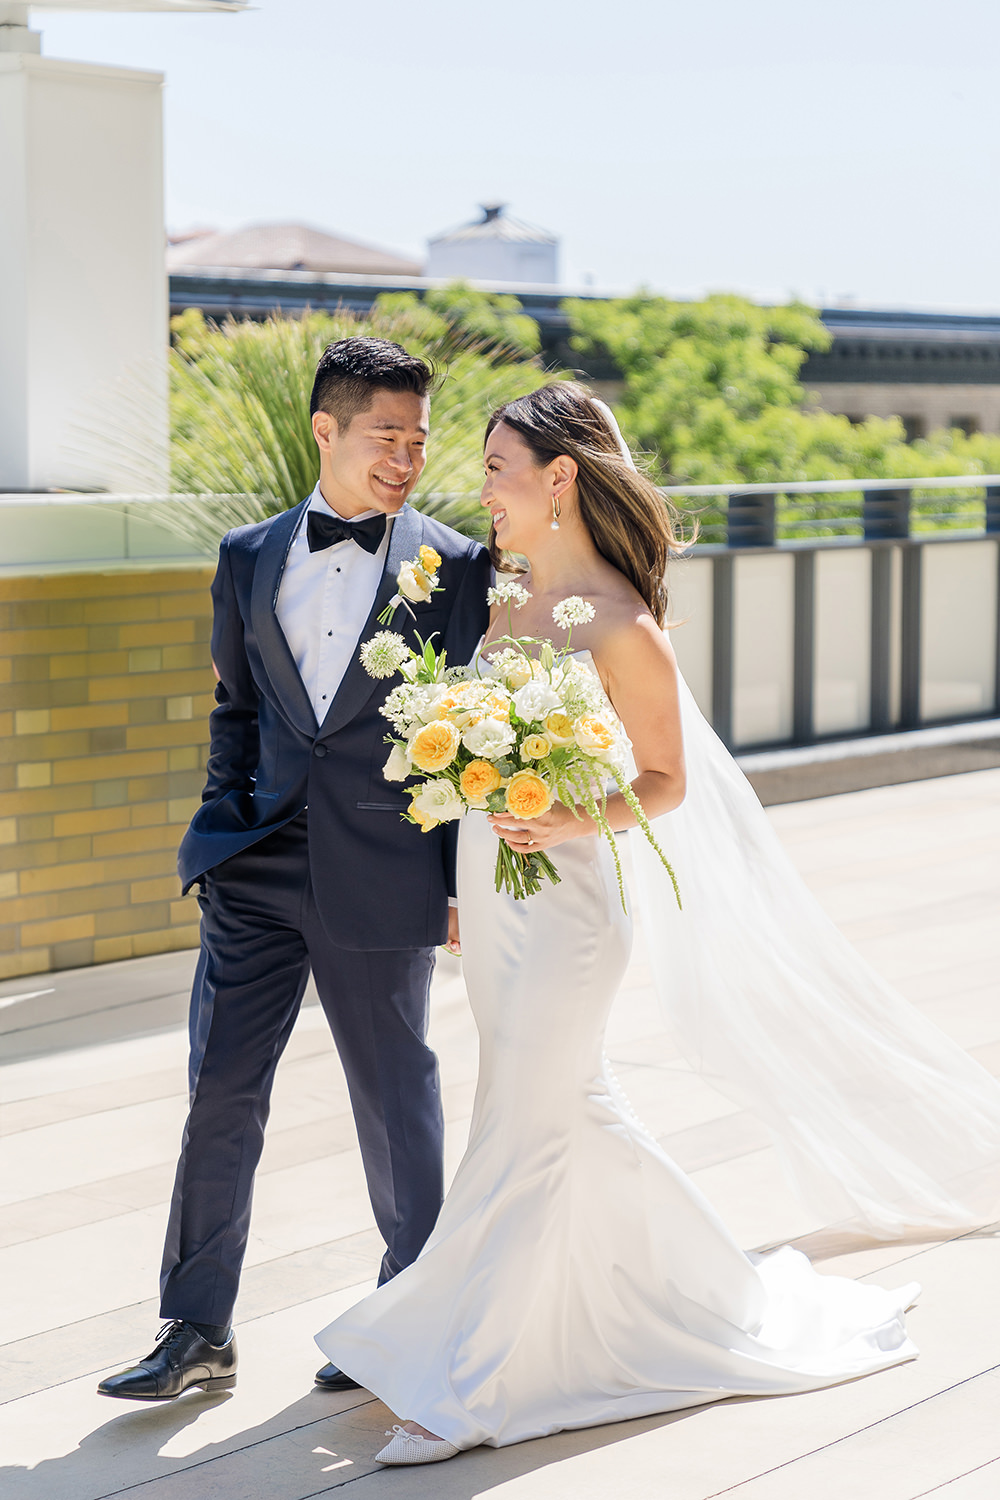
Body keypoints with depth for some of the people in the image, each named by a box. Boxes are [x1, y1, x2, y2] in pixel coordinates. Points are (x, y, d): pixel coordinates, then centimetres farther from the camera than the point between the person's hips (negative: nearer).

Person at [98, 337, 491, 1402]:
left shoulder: (455, 567, -1)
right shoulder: (249, 559, 9)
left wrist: (461, 881, -3)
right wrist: (223, 825, 8)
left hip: (384, 876, -3)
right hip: (258, 869, 3)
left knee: (395, 1098, 8)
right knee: (220, 1092, 2)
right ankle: (197, 1332, 11)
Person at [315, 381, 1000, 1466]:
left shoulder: (619, 625, -17)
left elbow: (665, 781, -10)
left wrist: (567, 823, -25)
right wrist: (455, 886, 16)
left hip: (563, 899, -8)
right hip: (490, 892, 9)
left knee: (520, 1138, -1)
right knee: (574, 1110, 18)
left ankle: (470, 1388, 8)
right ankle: (703, 1292, 36)